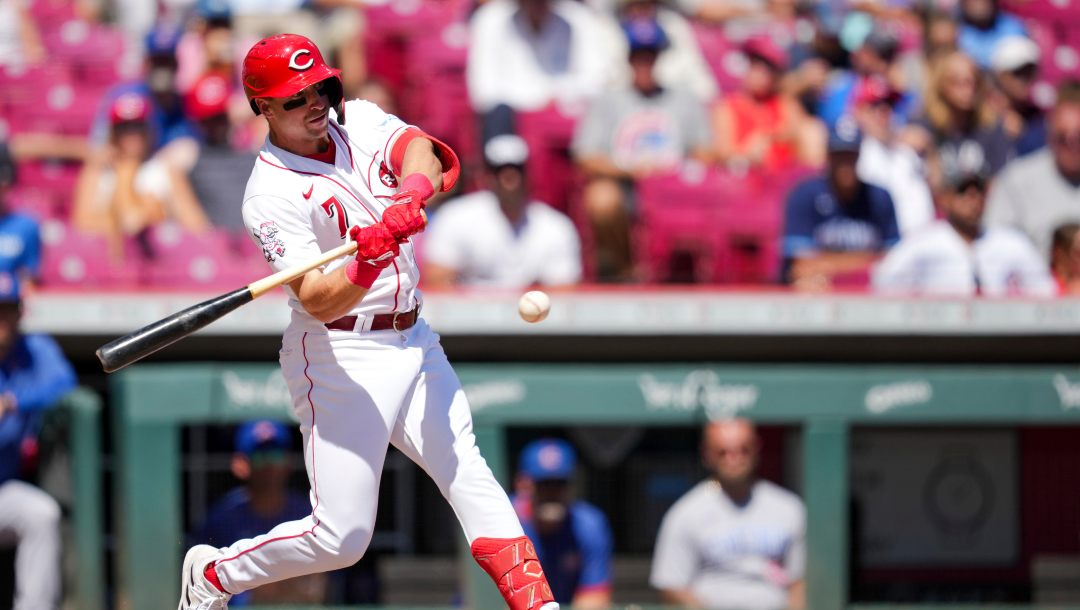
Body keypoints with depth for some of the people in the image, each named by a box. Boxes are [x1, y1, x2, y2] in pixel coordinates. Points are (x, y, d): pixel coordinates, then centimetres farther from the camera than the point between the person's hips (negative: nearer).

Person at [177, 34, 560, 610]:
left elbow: (420, 150, -15)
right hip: (341, 359, -6)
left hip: (412, 340, 6)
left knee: (468, 471, -5)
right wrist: (367, 264, -42)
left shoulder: (357, 121, 6)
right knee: (340, 536, -4)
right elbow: (318, 302, -23)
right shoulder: (271, 194, -14)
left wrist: (413, 191, -36)